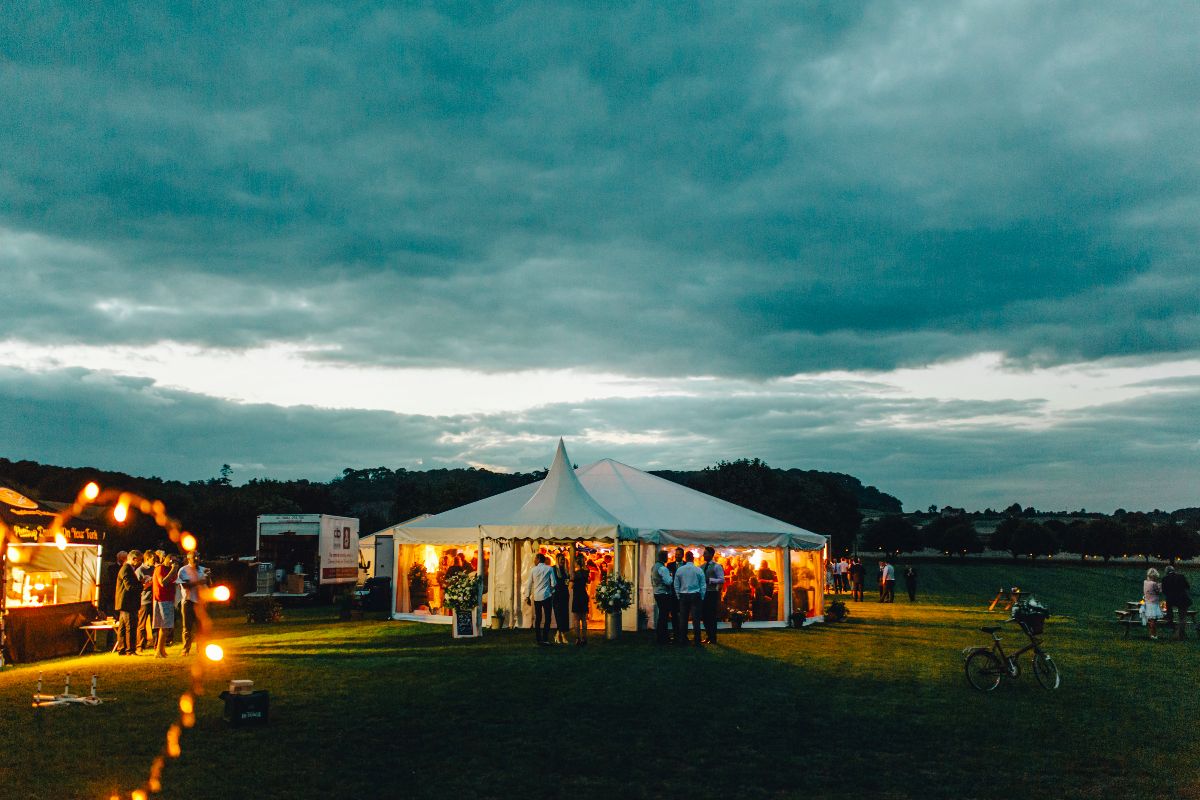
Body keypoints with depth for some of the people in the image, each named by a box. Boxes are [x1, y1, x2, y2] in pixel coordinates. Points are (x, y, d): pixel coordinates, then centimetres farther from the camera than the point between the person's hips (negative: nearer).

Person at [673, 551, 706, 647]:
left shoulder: (679, 570, 1)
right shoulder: (699, 570, -3)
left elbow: (676, 585, 6)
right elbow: (703, 586, 0)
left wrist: (679, 596, 14)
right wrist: (702, 597, 8)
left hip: (683, 596, 2)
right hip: (695, 596, -2)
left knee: (684, 618, 7)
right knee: (696, 619, -1)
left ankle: (684, 640, 10)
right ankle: (697, 641, -3)